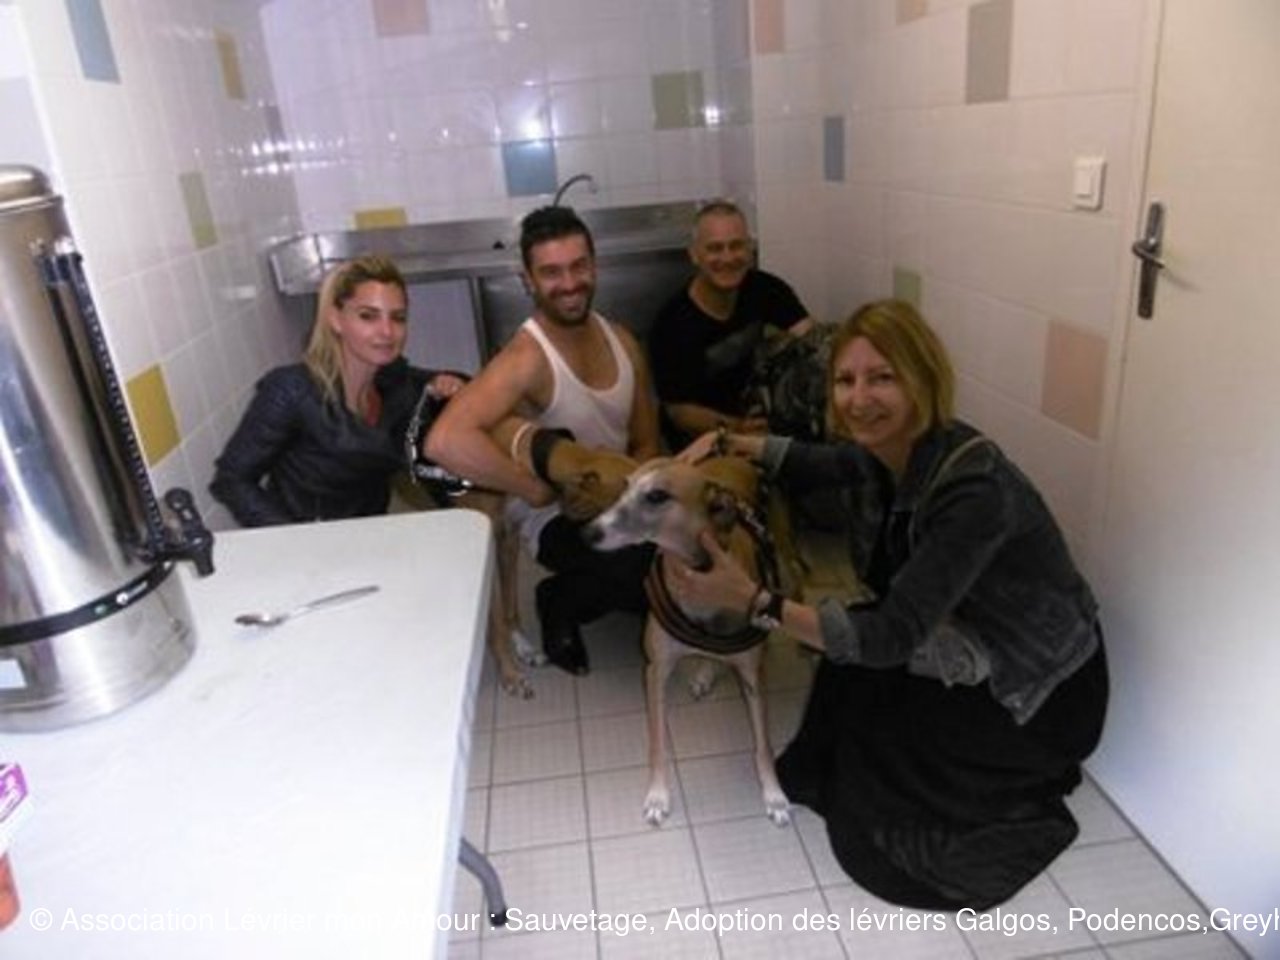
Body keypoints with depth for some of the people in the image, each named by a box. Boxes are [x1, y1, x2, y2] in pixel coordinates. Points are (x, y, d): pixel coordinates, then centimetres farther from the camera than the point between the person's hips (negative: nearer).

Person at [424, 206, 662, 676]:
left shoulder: (621, 340, 1)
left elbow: (646, 442, 8)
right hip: (556, 517, -6)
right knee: (654, 567, -31)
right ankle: (561, 603, 1)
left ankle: (644, 604, 15)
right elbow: (444, 441, -37)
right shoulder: (526, 358, -22)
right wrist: (534, 489, -26)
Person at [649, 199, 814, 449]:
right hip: (700, 433, -6)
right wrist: (732, 427, -35)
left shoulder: (764, 288, -7)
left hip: (751, 414, 6)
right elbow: (680, 410, -17)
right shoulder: (671, 325, -21)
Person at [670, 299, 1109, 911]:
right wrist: (729, 444, -7)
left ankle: (1028, 775, 11)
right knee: (850, 673, -2)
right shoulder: (882, 451, -12)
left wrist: (753, 601, -41)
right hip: (979, 649, 7)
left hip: (1043, 689, -7)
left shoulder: (973, 487, -34)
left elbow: (892, 636, -36)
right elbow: (811, 464, 9)